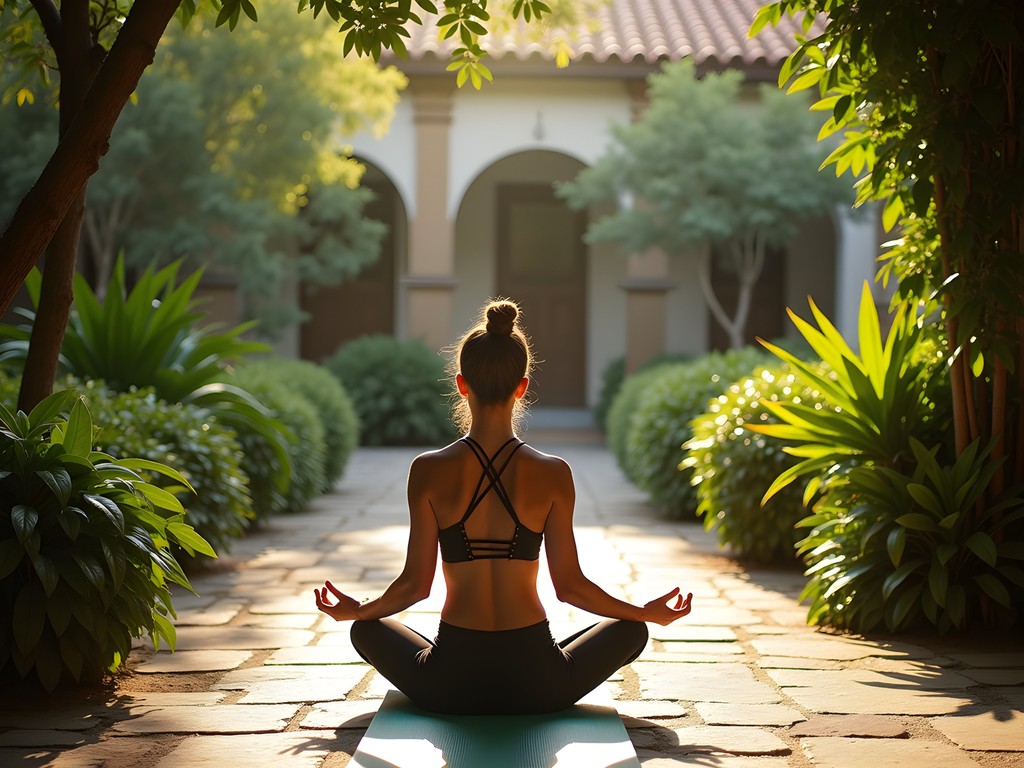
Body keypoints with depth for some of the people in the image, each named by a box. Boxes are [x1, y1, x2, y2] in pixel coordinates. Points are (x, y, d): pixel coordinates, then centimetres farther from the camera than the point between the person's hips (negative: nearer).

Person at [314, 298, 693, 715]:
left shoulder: (429, 470, -7)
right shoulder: (552, 474, -8)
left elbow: (415, 583, -2)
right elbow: (569, 584, -2)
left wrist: (354, 610, 20)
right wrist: (649, 612, 15)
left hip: (450, 684, 0)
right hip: (536, 685, 0)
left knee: (367, 628, 31)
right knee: (630, 629, 27)